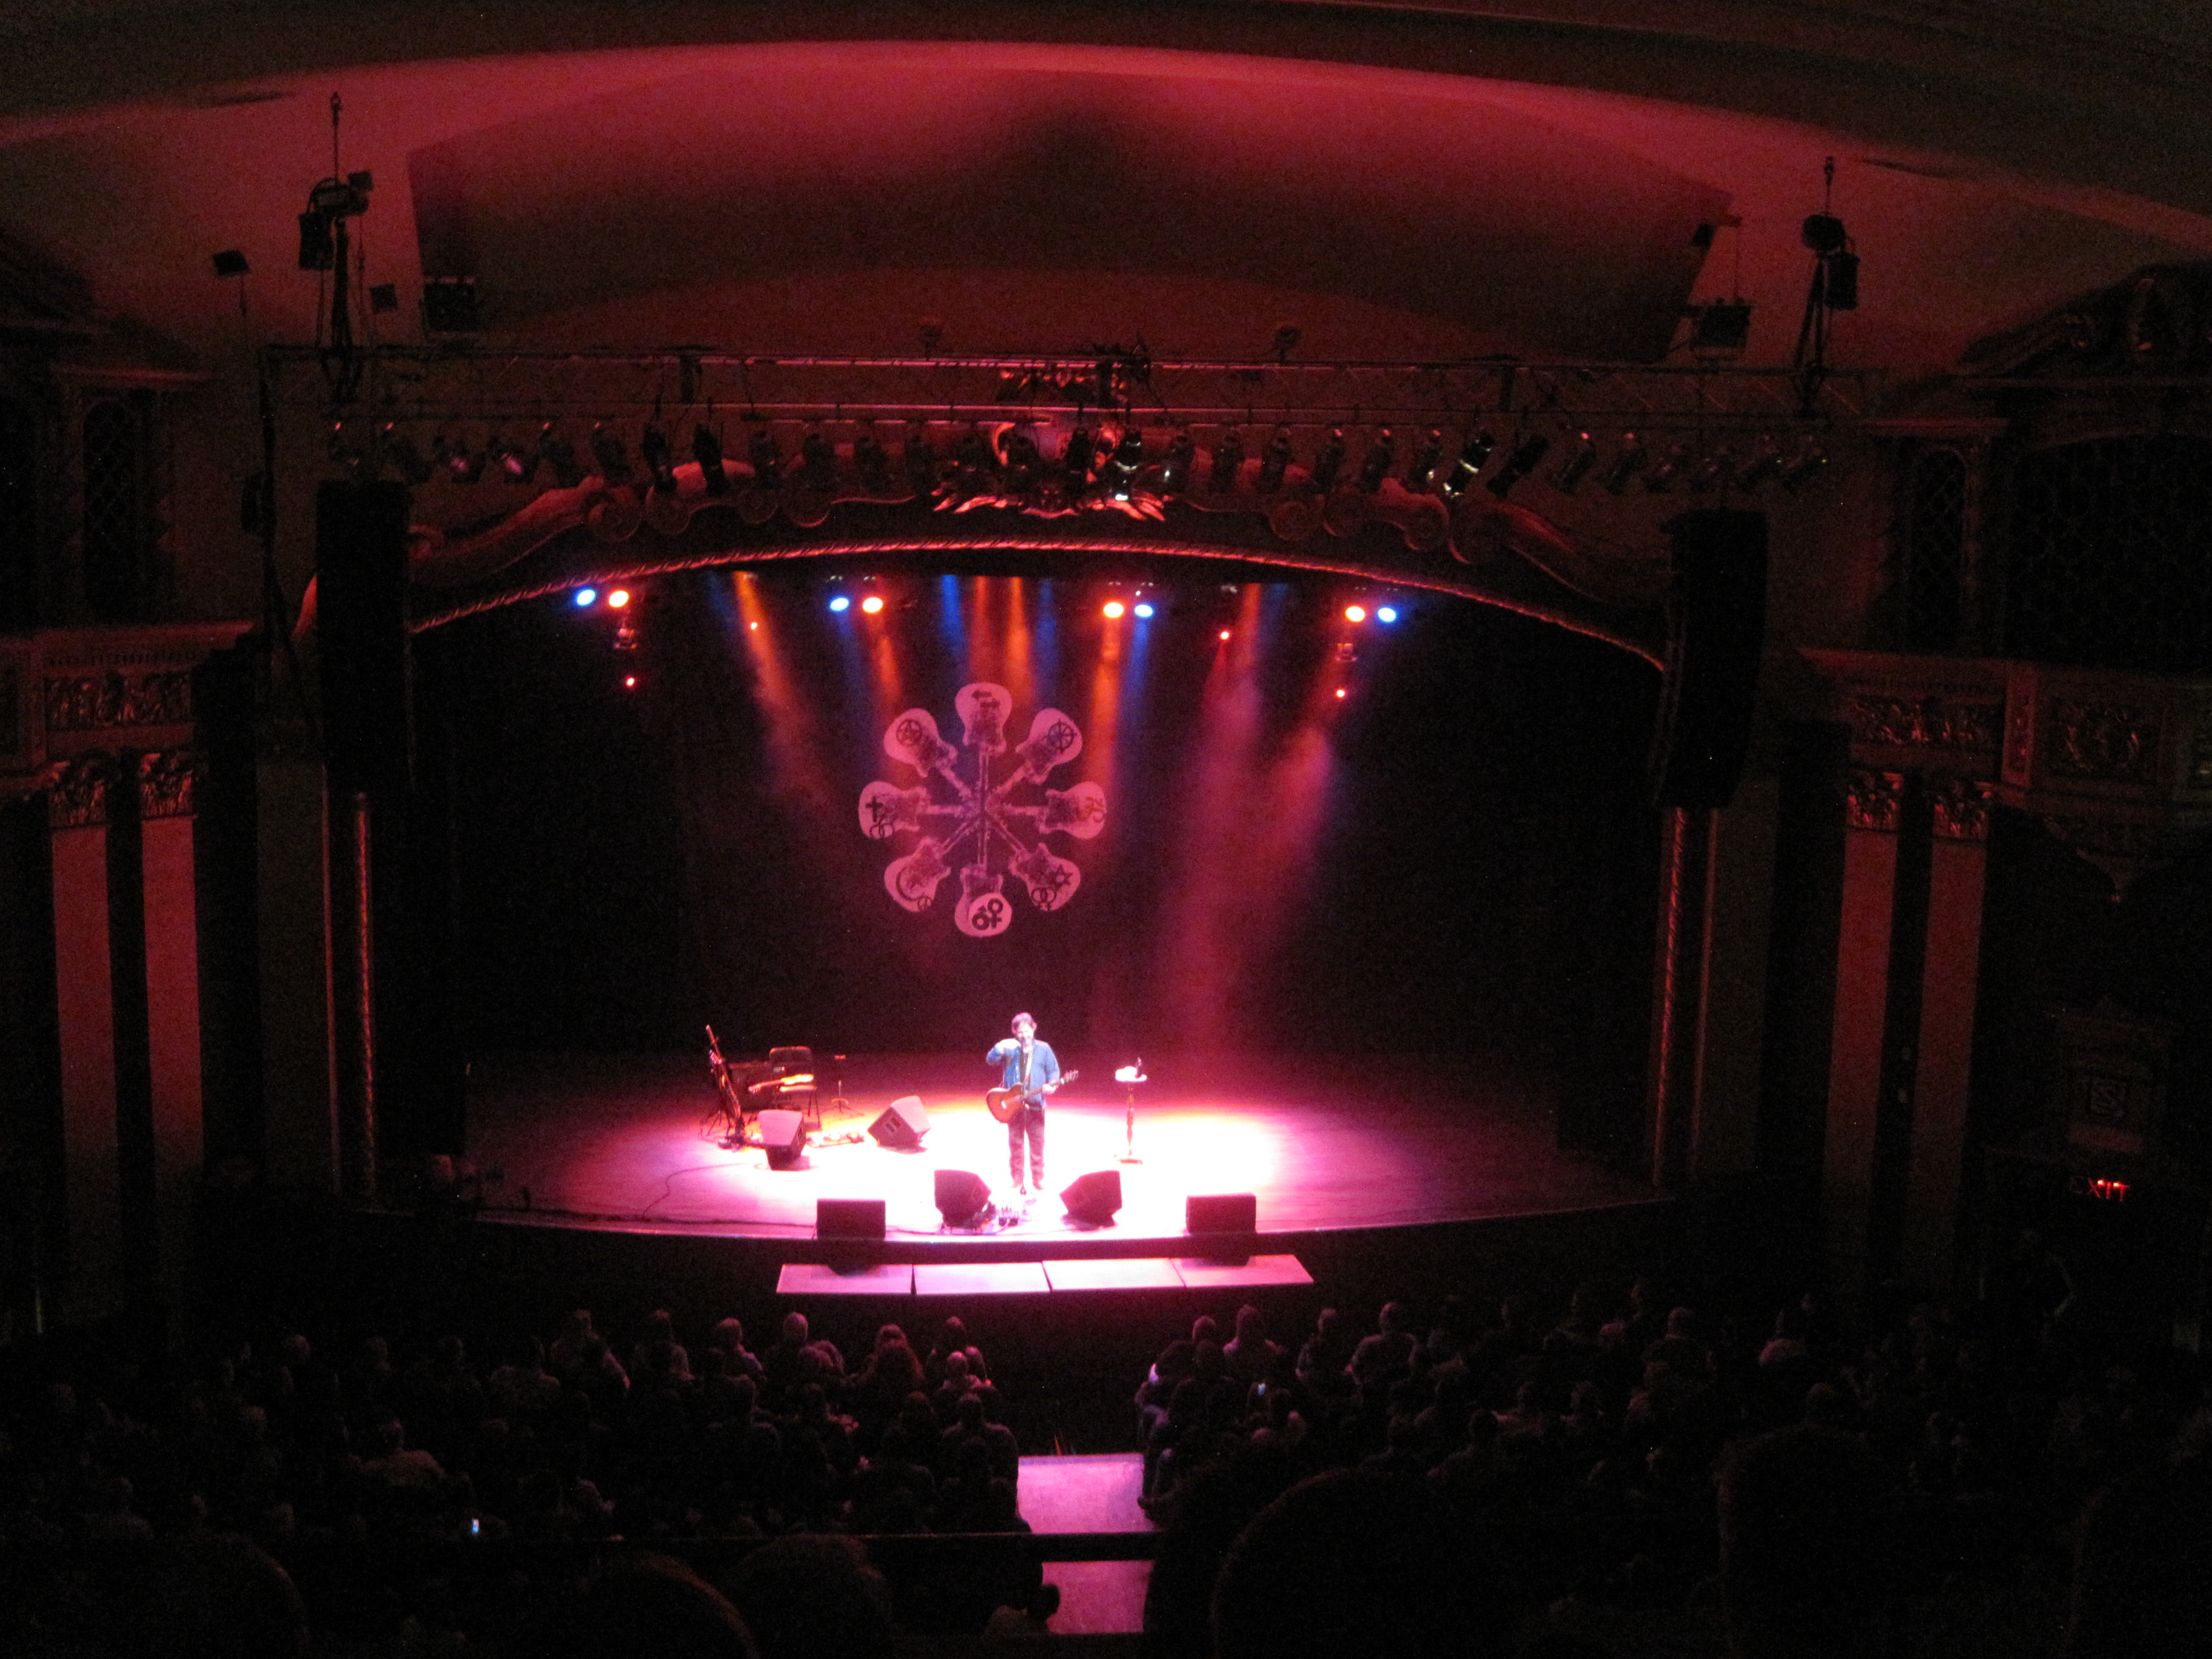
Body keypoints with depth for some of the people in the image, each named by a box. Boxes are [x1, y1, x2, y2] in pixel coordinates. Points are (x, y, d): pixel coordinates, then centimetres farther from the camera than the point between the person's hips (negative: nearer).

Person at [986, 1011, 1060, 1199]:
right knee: (1015, 1143, 4)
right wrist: (1000, 1048, -26)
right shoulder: (1009, 1048, 4)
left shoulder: (1043, 1048, 4)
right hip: (1013, 1104, 0)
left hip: (1035, 1104, 0)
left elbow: (1054, 1070, 5)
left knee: (1037, 1142, 3)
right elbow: (990, 1060, -8)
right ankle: (1017, 1181, 11)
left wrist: (1051, 1085, -15)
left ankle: (1038, 1179, 14)